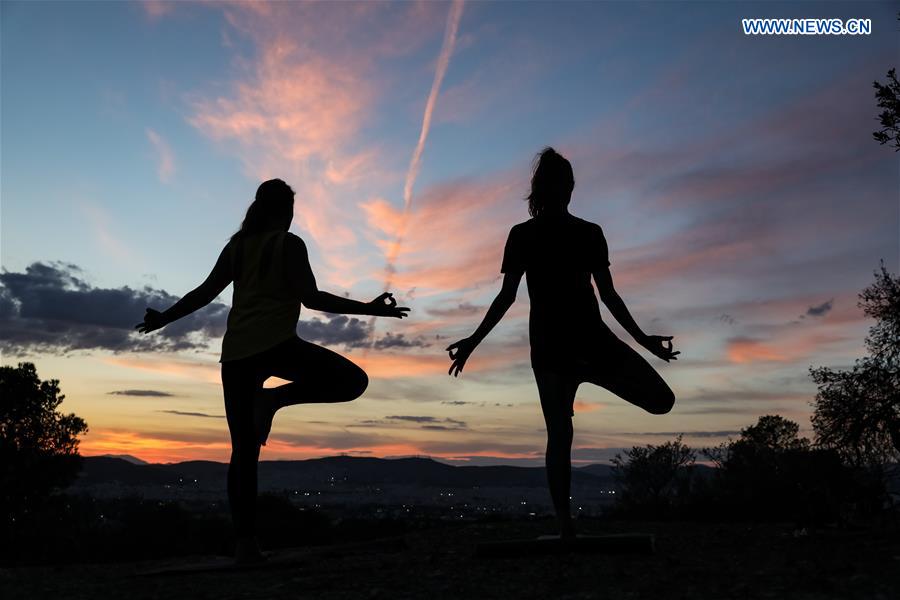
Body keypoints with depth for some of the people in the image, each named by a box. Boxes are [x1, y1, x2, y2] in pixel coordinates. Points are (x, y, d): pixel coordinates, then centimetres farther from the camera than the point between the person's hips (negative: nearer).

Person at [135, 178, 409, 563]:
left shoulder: (237, 245, 17)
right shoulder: (289, 244, 0)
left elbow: (204, 293, 16)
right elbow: (311, 298, -10)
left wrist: (162, 319, 30)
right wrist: (368, 309, -9)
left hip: (236, 351, 7)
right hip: (276, 343, -6)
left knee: (243, 449, 8)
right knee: (353, 380, 3)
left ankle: (245, 542, 3)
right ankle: (276, 398, -11)